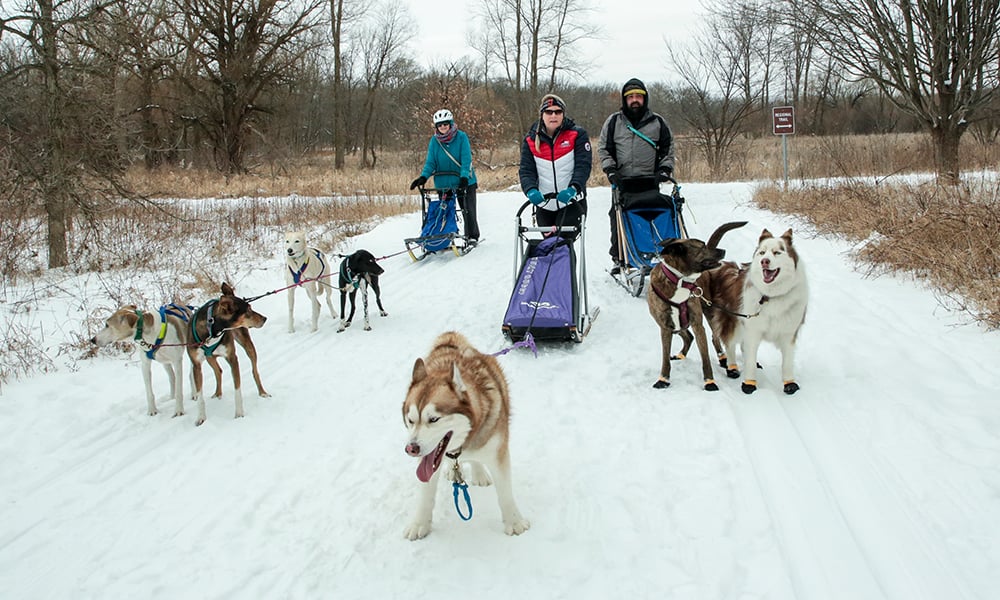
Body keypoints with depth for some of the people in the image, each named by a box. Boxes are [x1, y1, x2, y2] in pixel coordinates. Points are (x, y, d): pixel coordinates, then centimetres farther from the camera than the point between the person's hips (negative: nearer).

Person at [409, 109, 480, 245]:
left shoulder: (461, 137, -10)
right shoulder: (434, 141, -1)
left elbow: (466, 160, -16)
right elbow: (430, 162, 0)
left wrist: (464, 177, -29)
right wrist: (423, 177, -17)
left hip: (464, 181, -2)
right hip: (443, 183, 3)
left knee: (468, 210, 3)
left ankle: (472, 236, 17)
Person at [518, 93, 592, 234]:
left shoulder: (577, 134, -3)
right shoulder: (531, 140, 4)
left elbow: (583, 165, -10)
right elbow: (526, 170, -2)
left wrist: (573, 188, -29)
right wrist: (531, 190, -23)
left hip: (572, 203, -4)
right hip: (544, 205, 4)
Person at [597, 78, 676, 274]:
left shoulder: (658, 122, 9)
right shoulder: (614, 122, 8)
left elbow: (668, 149, 14)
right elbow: (603, 149, 10)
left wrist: (664, 170, 0)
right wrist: (611, 170, -3)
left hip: (650, 182, 0)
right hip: (622, 181, 0)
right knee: (619, 220, -1)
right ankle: (619, 258, 10)